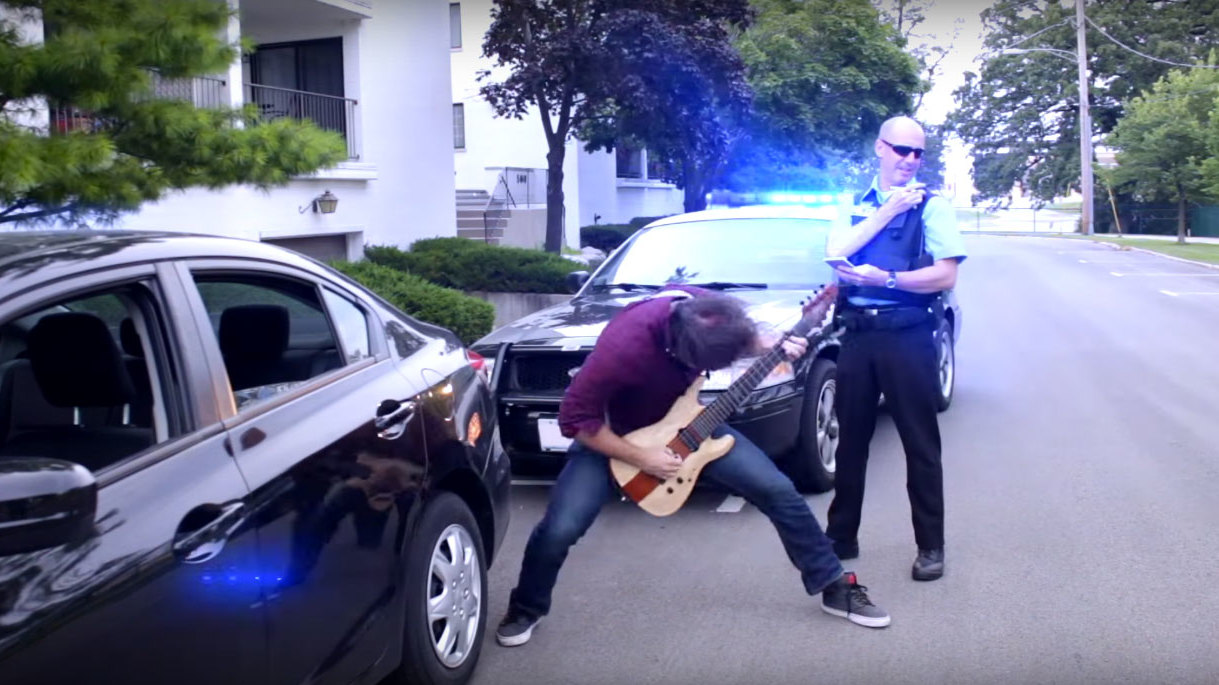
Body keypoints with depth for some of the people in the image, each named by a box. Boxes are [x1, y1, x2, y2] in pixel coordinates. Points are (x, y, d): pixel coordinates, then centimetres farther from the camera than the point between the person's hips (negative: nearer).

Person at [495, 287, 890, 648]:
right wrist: (641, 458, -29)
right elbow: (575, 418, -30)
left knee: (778, 490, -5)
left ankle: (835, 588, 14)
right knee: (560, 528, -19)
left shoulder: (707, 311, -23)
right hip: (613, 436, -4)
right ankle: (525, 610, 12)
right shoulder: (625, 346, -40)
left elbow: (740, 339, 4)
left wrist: (772, 347, -16)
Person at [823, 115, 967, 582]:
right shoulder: (855, 206, 12)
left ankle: (931, 546, 13)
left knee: (920, 442, 3)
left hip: (908, 335, -4)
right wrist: (889, 210, -10)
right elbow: (836, 252, -7)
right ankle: (841, 535, 25)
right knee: (851, 439, 13)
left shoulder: (932, 207, 0)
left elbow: (945, 276, -9)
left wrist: (883, 278, -15)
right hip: (857, 333, 4)